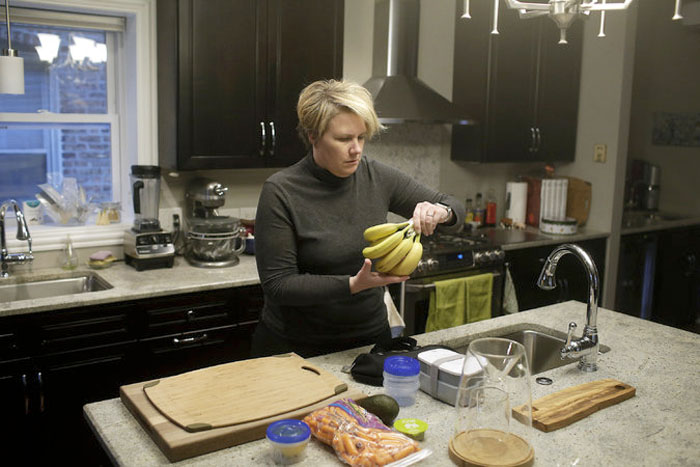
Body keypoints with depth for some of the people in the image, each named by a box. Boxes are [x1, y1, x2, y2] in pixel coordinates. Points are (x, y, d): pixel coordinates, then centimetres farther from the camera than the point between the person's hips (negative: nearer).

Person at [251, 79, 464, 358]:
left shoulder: (376, 177, -6)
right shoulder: (280, 192, -18)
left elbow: (455, 211, 3)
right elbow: (277, 284, -19)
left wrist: (440, 213, -21)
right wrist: (353, 285, -29)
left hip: (370, 337, 4)